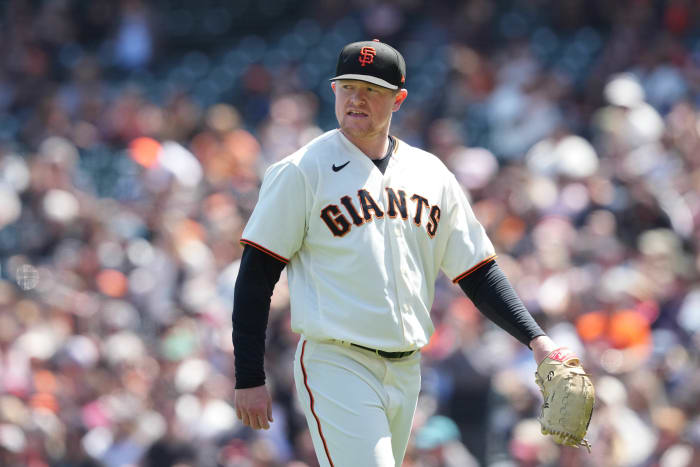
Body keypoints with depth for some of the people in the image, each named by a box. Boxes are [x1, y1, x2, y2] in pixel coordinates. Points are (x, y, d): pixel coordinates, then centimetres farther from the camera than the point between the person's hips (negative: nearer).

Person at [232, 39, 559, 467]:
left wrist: (535, 338, 0)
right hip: (336, 367, -6)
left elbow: (478, 272, 14)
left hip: (406, 371, 6)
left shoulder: (431, 174, 12)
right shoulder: (302, 171, -3)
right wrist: (249, 378, -10)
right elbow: (256, 275, -5)